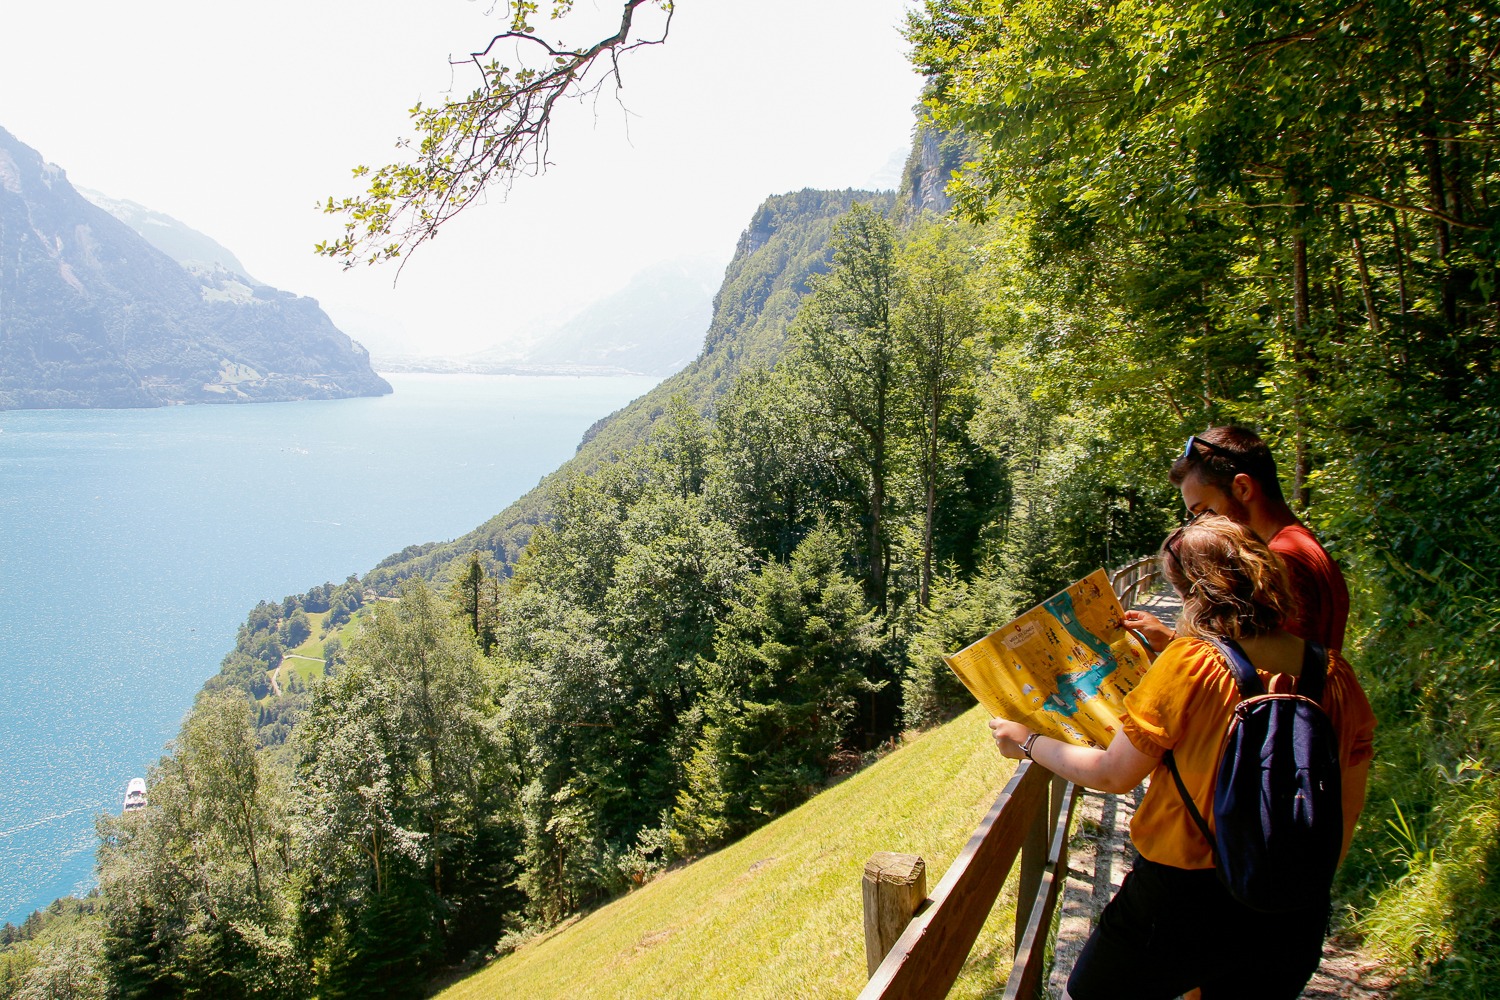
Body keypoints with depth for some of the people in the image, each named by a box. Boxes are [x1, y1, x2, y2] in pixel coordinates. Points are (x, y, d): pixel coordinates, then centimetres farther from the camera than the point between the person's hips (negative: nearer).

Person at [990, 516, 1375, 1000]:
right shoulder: (1335, 674, -5)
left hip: (1183, 897, -5)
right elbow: (1349, 805, 5)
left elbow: (1113, 774, -11)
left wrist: (1027, 742, 4)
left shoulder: (1189, 664, -20)